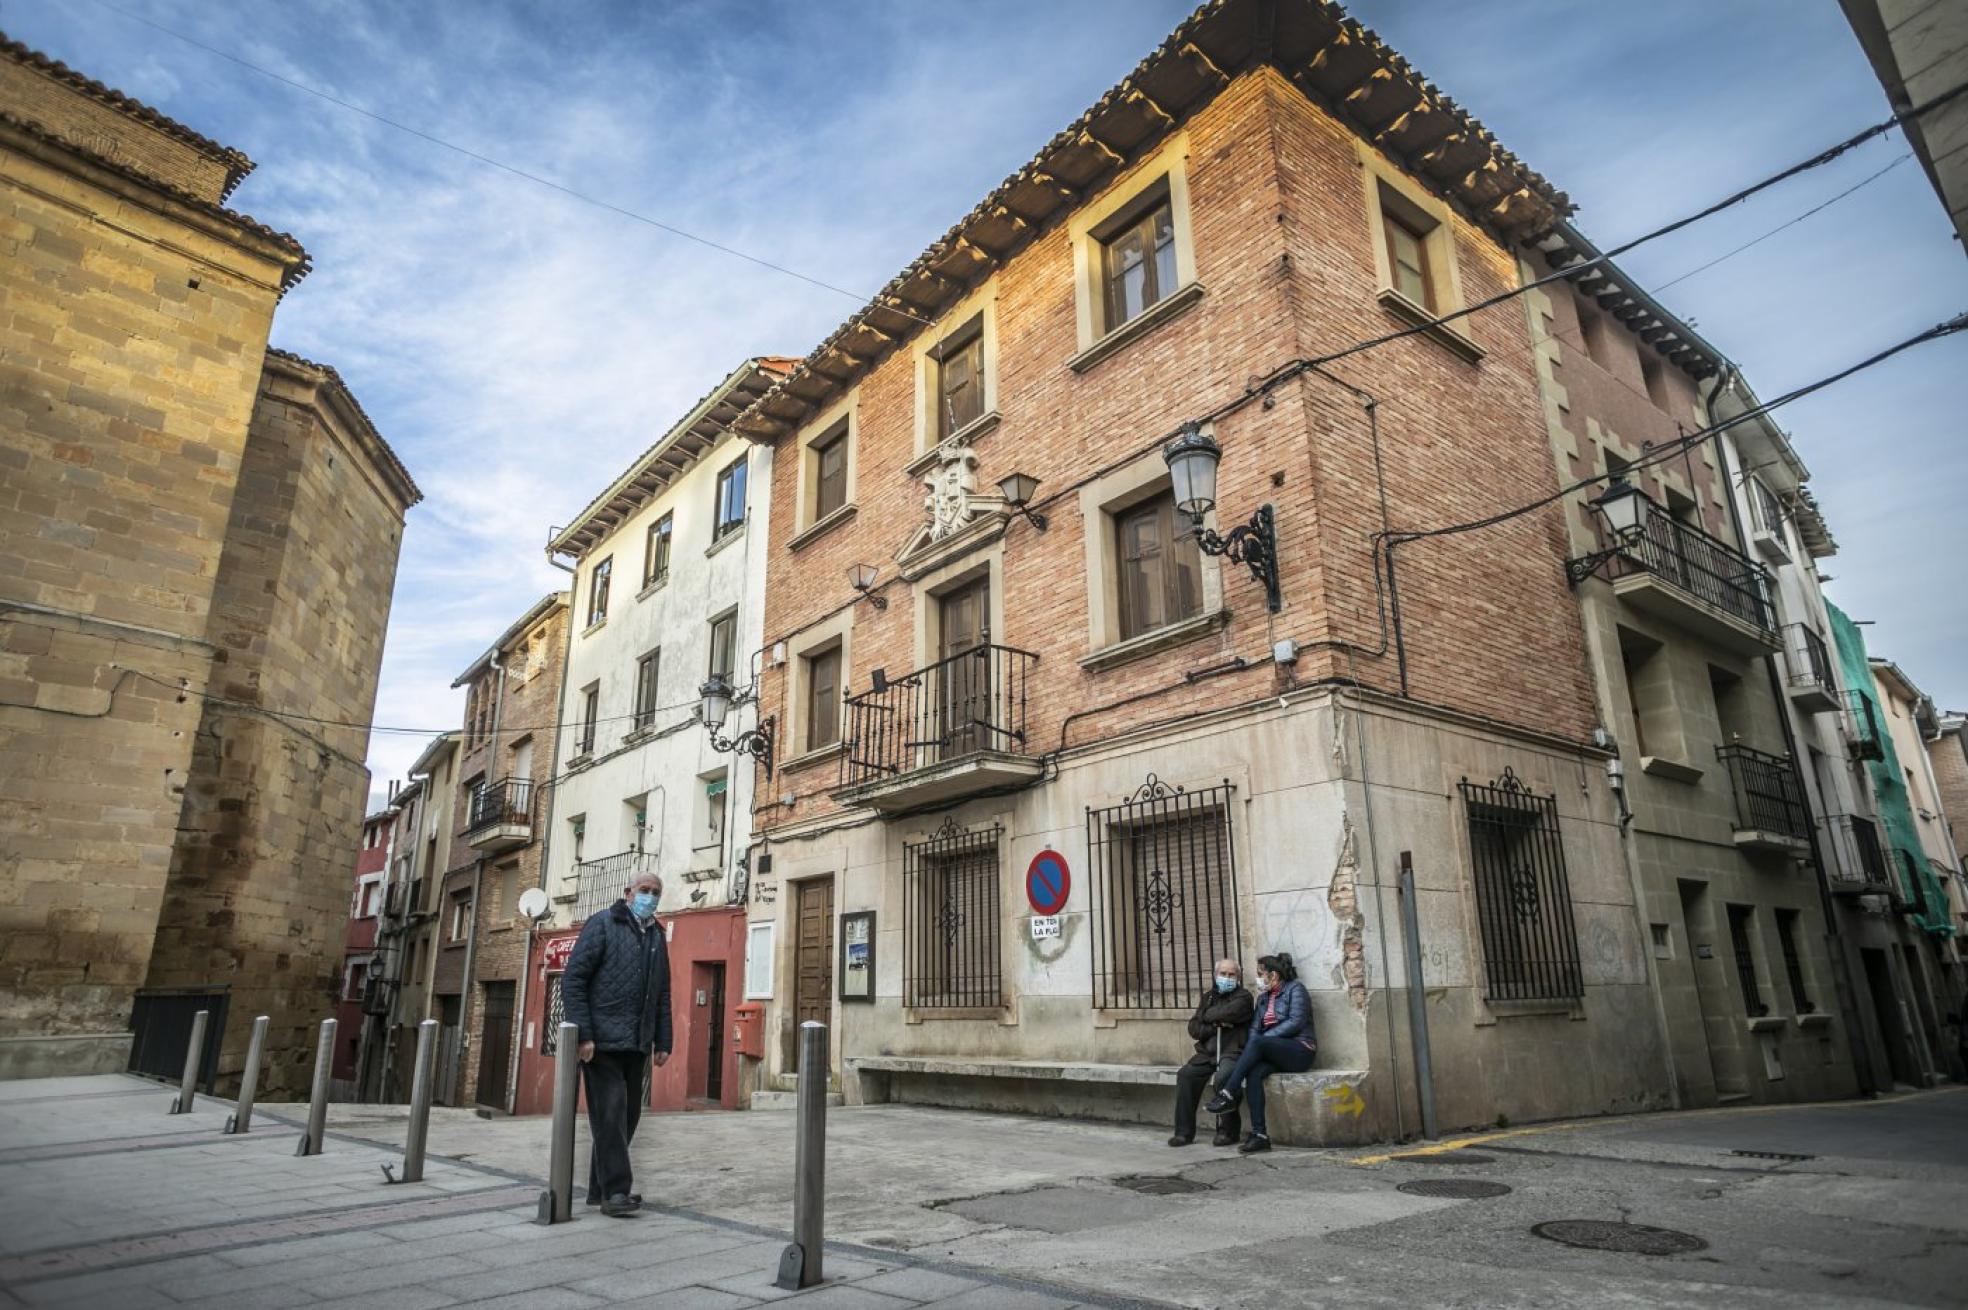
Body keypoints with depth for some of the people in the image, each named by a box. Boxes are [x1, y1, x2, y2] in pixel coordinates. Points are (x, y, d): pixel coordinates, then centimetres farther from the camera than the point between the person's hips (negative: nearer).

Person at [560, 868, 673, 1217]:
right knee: (610, 1114, -6)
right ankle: (615, 1191, 1)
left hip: (637, 1044, 6)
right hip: (602, 1041, -6)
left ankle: (600, 1188, 21)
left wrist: (663, 1042, 11)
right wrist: (583, 1034, -15)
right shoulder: (602, 924, -2)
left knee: (628, 1115, 9)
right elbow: (573, 980, -9)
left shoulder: (657, 937, 16)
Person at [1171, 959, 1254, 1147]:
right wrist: (1214, 1026, -7)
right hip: (1207, 1052, 5)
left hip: (1232, 1052, -5)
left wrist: (1205, 1016, 0)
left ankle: (1228, 1131, -17)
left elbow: (1228, 1013, -17)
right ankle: (1184, 1131, -10)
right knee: (1186, 1075, -17)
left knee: (1223, 1076, -33)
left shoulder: (1243, 997, 4)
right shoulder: (1208, 997, 20)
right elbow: (1193, 1028, 11)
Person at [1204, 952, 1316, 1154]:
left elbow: (1296, 1022, -13)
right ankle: (1259, 1135, -30)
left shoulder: (1295, 989, -1)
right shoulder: (1263, 997, 21)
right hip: (1273, 1052, 6)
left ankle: (1228, 1094, -30)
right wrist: (1250, 1053, -8)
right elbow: (1255, 1026, 12)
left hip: (1300, 1049, -6)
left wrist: (1263, 1038, -15)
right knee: (1253, 1074, -27)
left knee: (1257, 1042, -32)